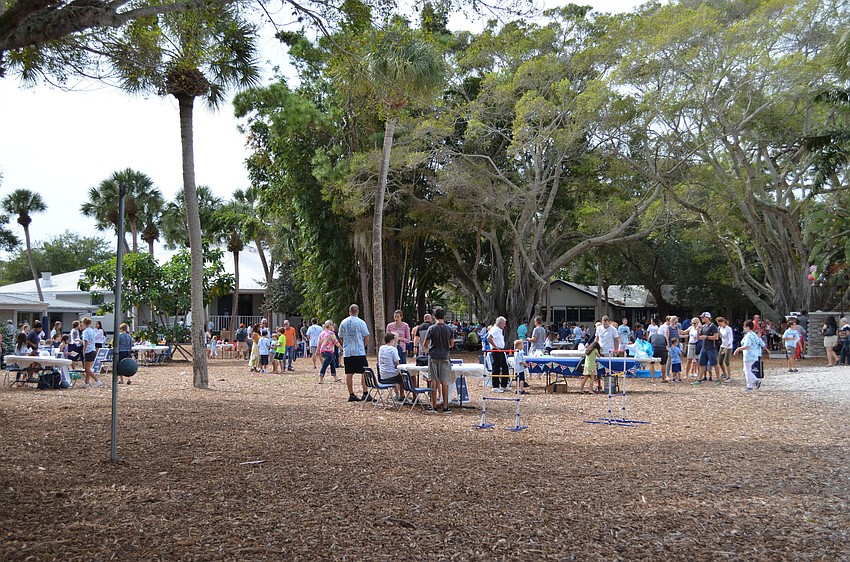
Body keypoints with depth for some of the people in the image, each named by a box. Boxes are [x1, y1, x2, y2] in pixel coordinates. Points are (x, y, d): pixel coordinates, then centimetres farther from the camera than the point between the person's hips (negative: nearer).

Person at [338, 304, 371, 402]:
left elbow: (341, 338, 12)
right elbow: (366, 338, -4)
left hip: (347, 352, 4)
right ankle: (365, 394, -1)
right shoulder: (361, 323, -6)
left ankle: (351, 395, 8)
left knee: (349, 374, 6)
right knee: (364, 373, 2)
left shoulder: (343, 323, 5)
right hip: (359, 352, -4)